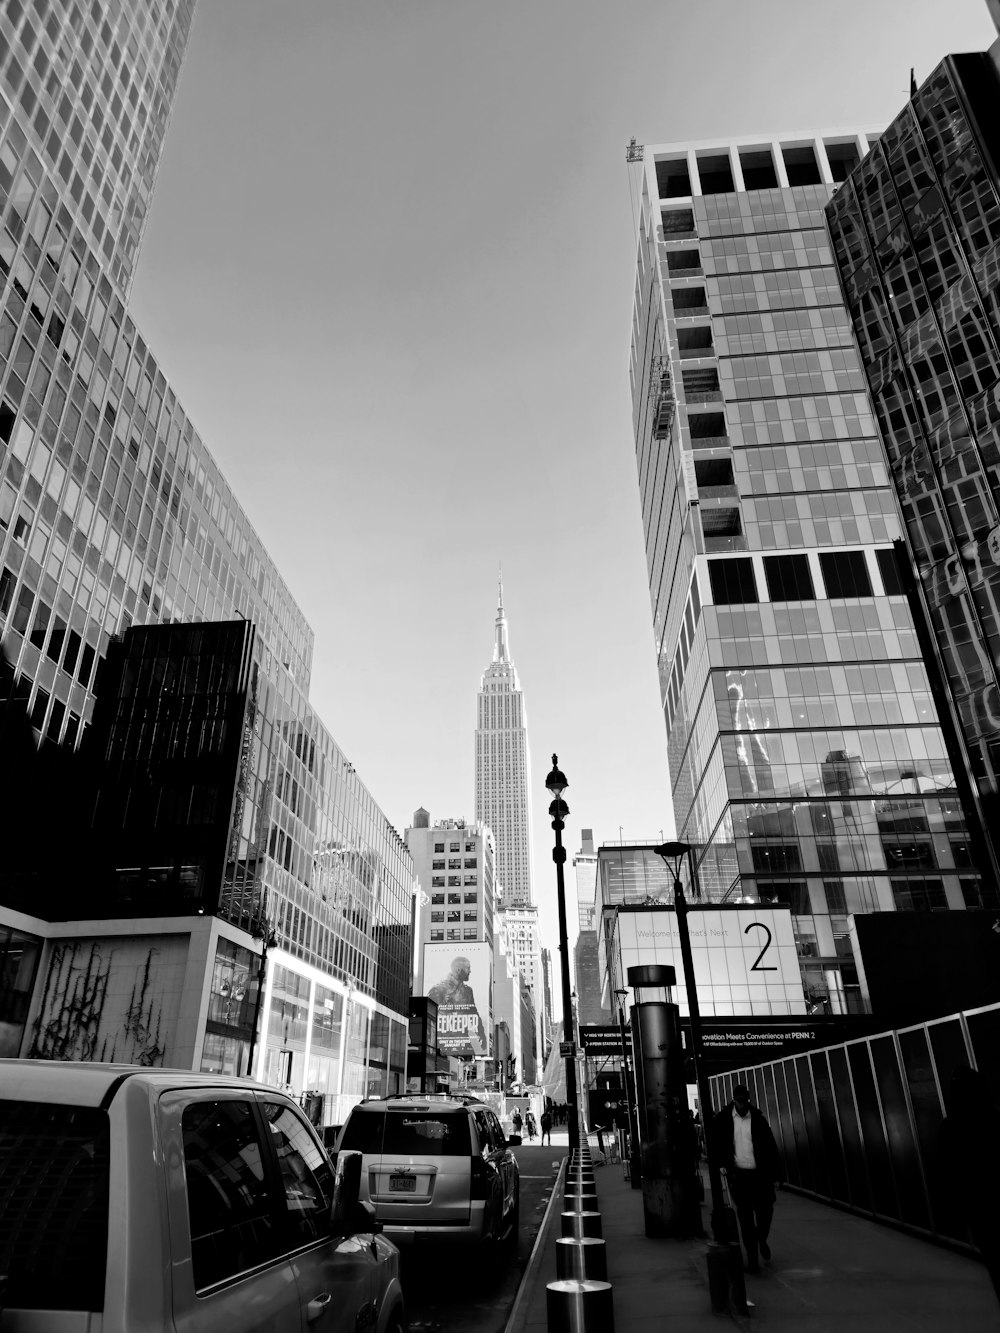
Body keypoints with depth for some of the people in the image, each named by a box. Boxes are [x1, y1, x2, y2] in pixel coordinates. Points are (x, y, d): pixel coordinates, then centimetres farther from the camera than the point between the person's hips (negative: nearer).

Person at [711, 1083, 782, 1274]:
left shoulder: (759, 1118, -3)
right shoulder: (723, 1119, -4)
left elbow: (771, 1147, 0)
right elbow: (714, 1142, 7)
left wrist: (775, 1174, -1)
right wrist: (721, 1163, -3)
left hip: (760, 1174, 1)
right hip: (738, 1174, -1)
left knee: (765, 1212, 6)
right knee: (745, 1217, 1)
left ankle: (762, 1240, 38)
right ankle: (752, 1258, 15)